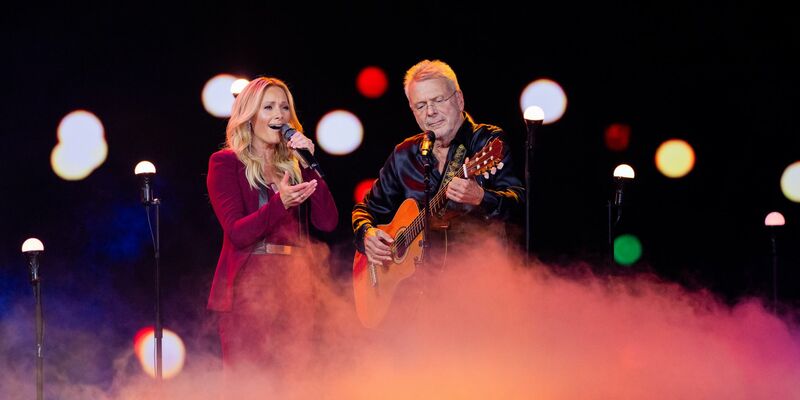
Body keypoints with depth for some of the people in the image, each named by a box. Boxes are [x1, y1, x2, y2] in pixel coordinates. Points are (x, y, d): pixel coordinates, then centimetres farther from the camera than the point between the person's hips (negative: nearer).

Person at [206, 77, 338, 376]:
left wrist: (310, 165, -5)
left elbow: (328, 222, 2)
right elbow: (237, 232, -11)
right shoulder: (225, 162, 1)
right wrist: (280, 203, -26)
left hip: (295, 289, 5)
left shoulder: (294, 165, 15)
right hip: (247, 288, -5)